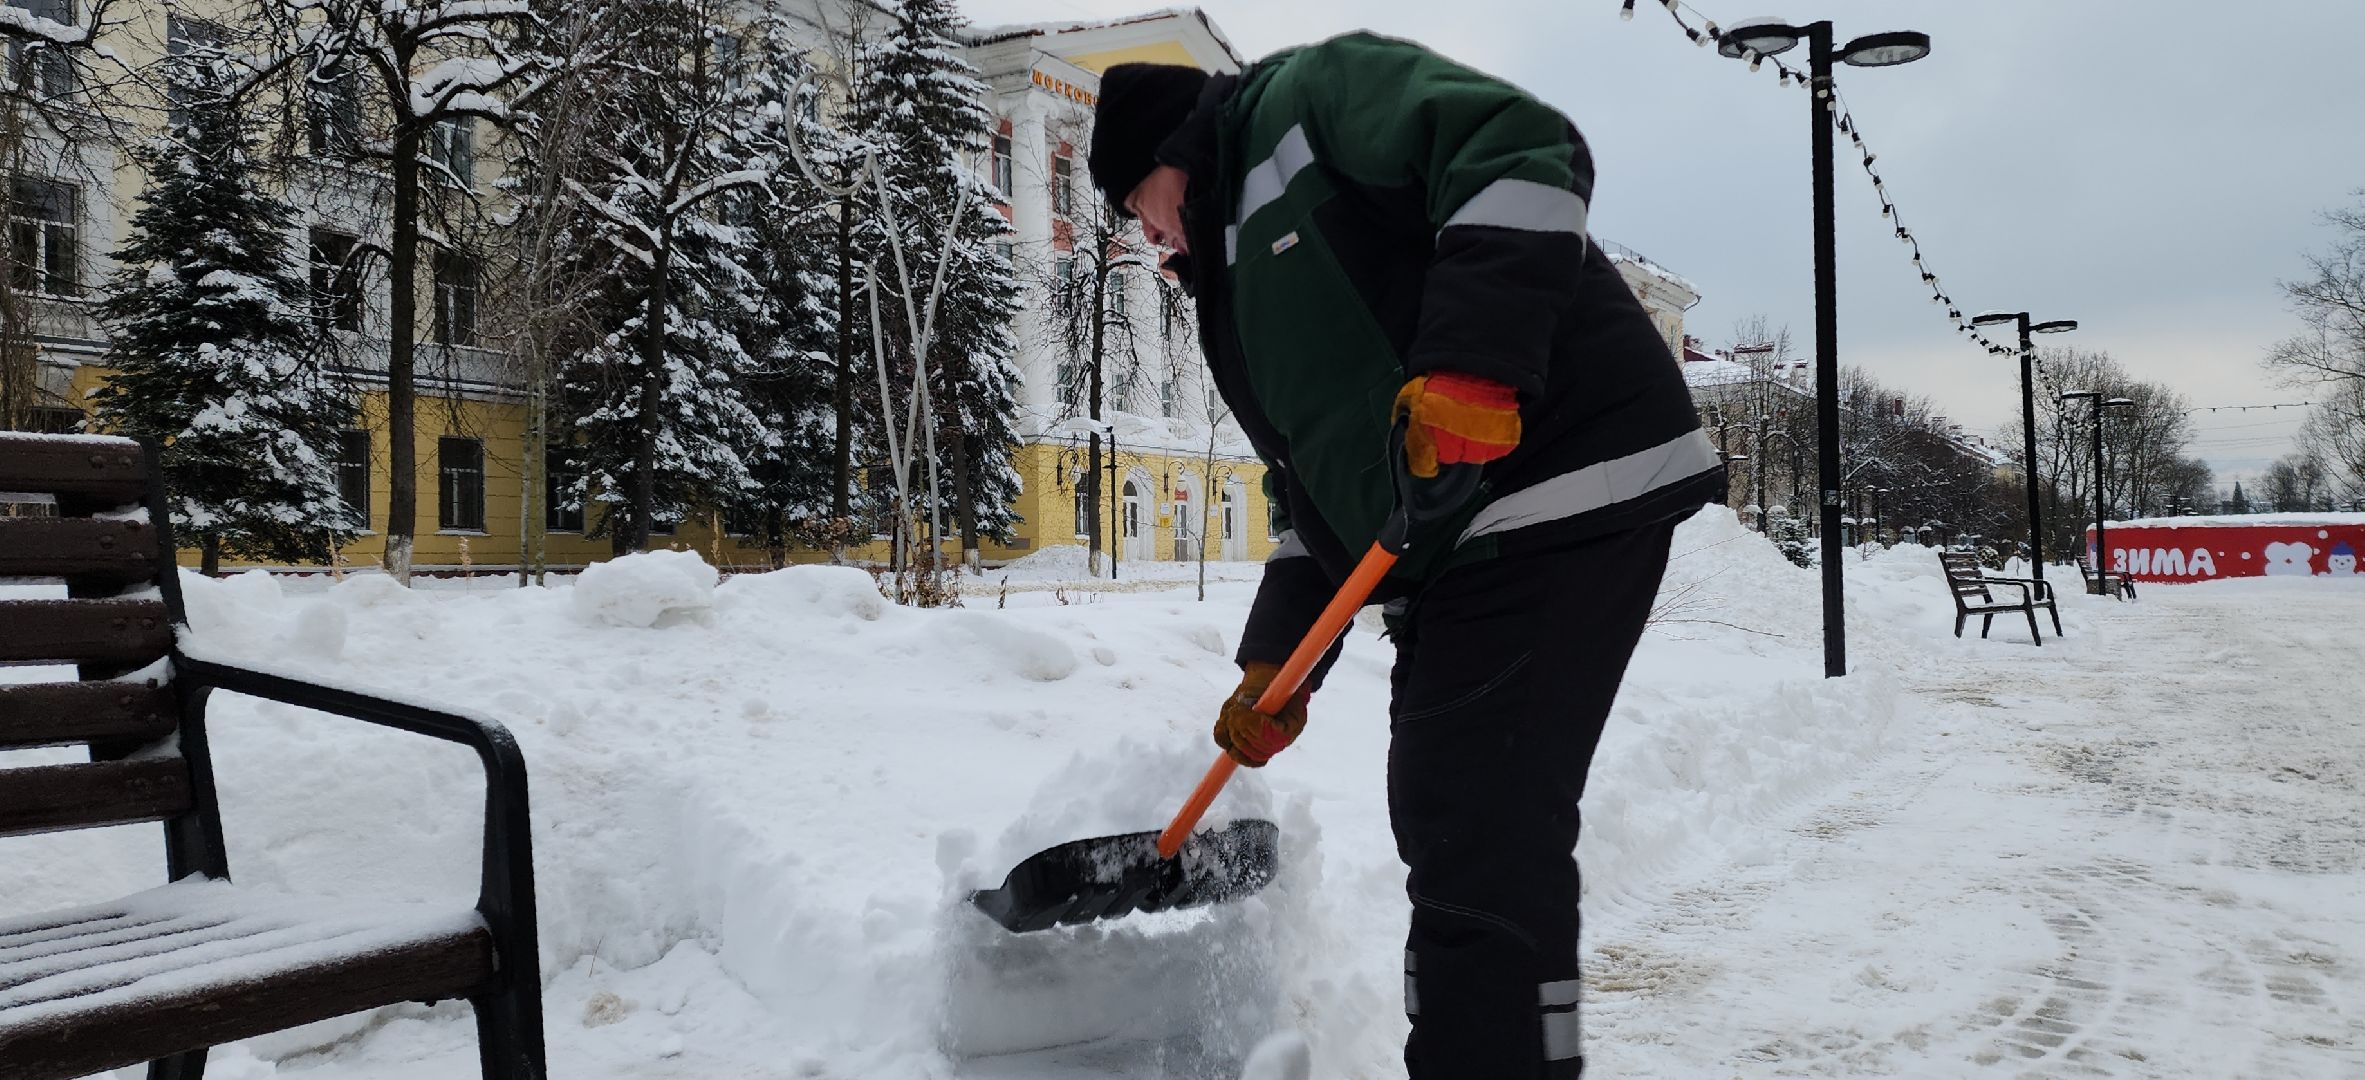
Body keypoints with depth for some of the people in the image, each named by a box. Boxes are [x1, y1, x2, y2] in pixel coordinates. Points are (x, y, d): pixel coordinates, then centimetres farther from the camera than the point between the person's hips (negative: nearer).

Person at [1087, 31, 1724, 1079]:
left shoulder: (1313, 97, 1)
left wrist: (1467, 365, -26)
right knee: (1440, 826, 13)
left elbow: (1521, 151, -16)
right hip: (1441, 556, 10)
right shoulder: (1237, 288, 26)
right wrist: (1276, 661, 15)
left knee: (1480, 838, -13)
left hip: (1563, 491, -10)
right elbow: (1311, 486, 24)